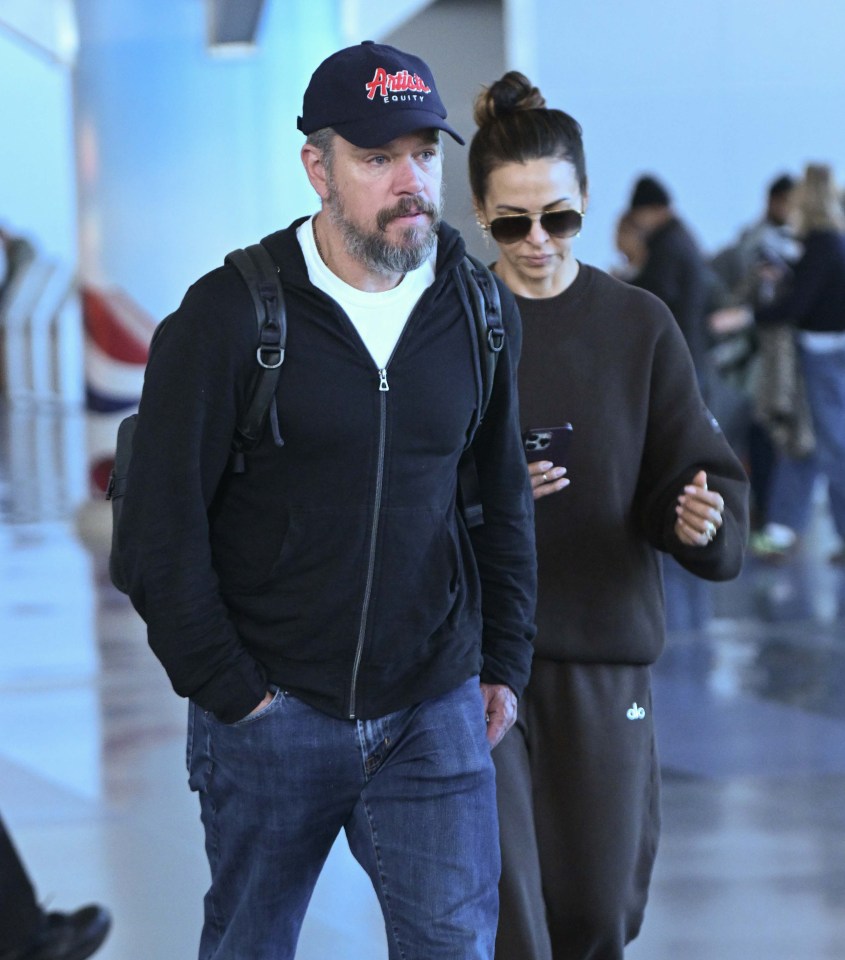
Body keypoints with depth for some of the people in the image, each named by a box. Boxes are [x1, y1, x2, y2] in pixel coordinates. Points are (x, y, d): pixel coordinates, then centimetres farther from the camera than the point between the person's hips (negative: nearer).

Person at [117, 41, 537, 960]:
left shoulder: (480, 309, 4)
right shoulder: (228, 316, -8)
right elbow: (161, 530, -8)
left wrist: (504, 659, 11)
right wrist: (229, 690, -9)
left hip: (434, 713, 2)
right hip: (272, 712, -2)